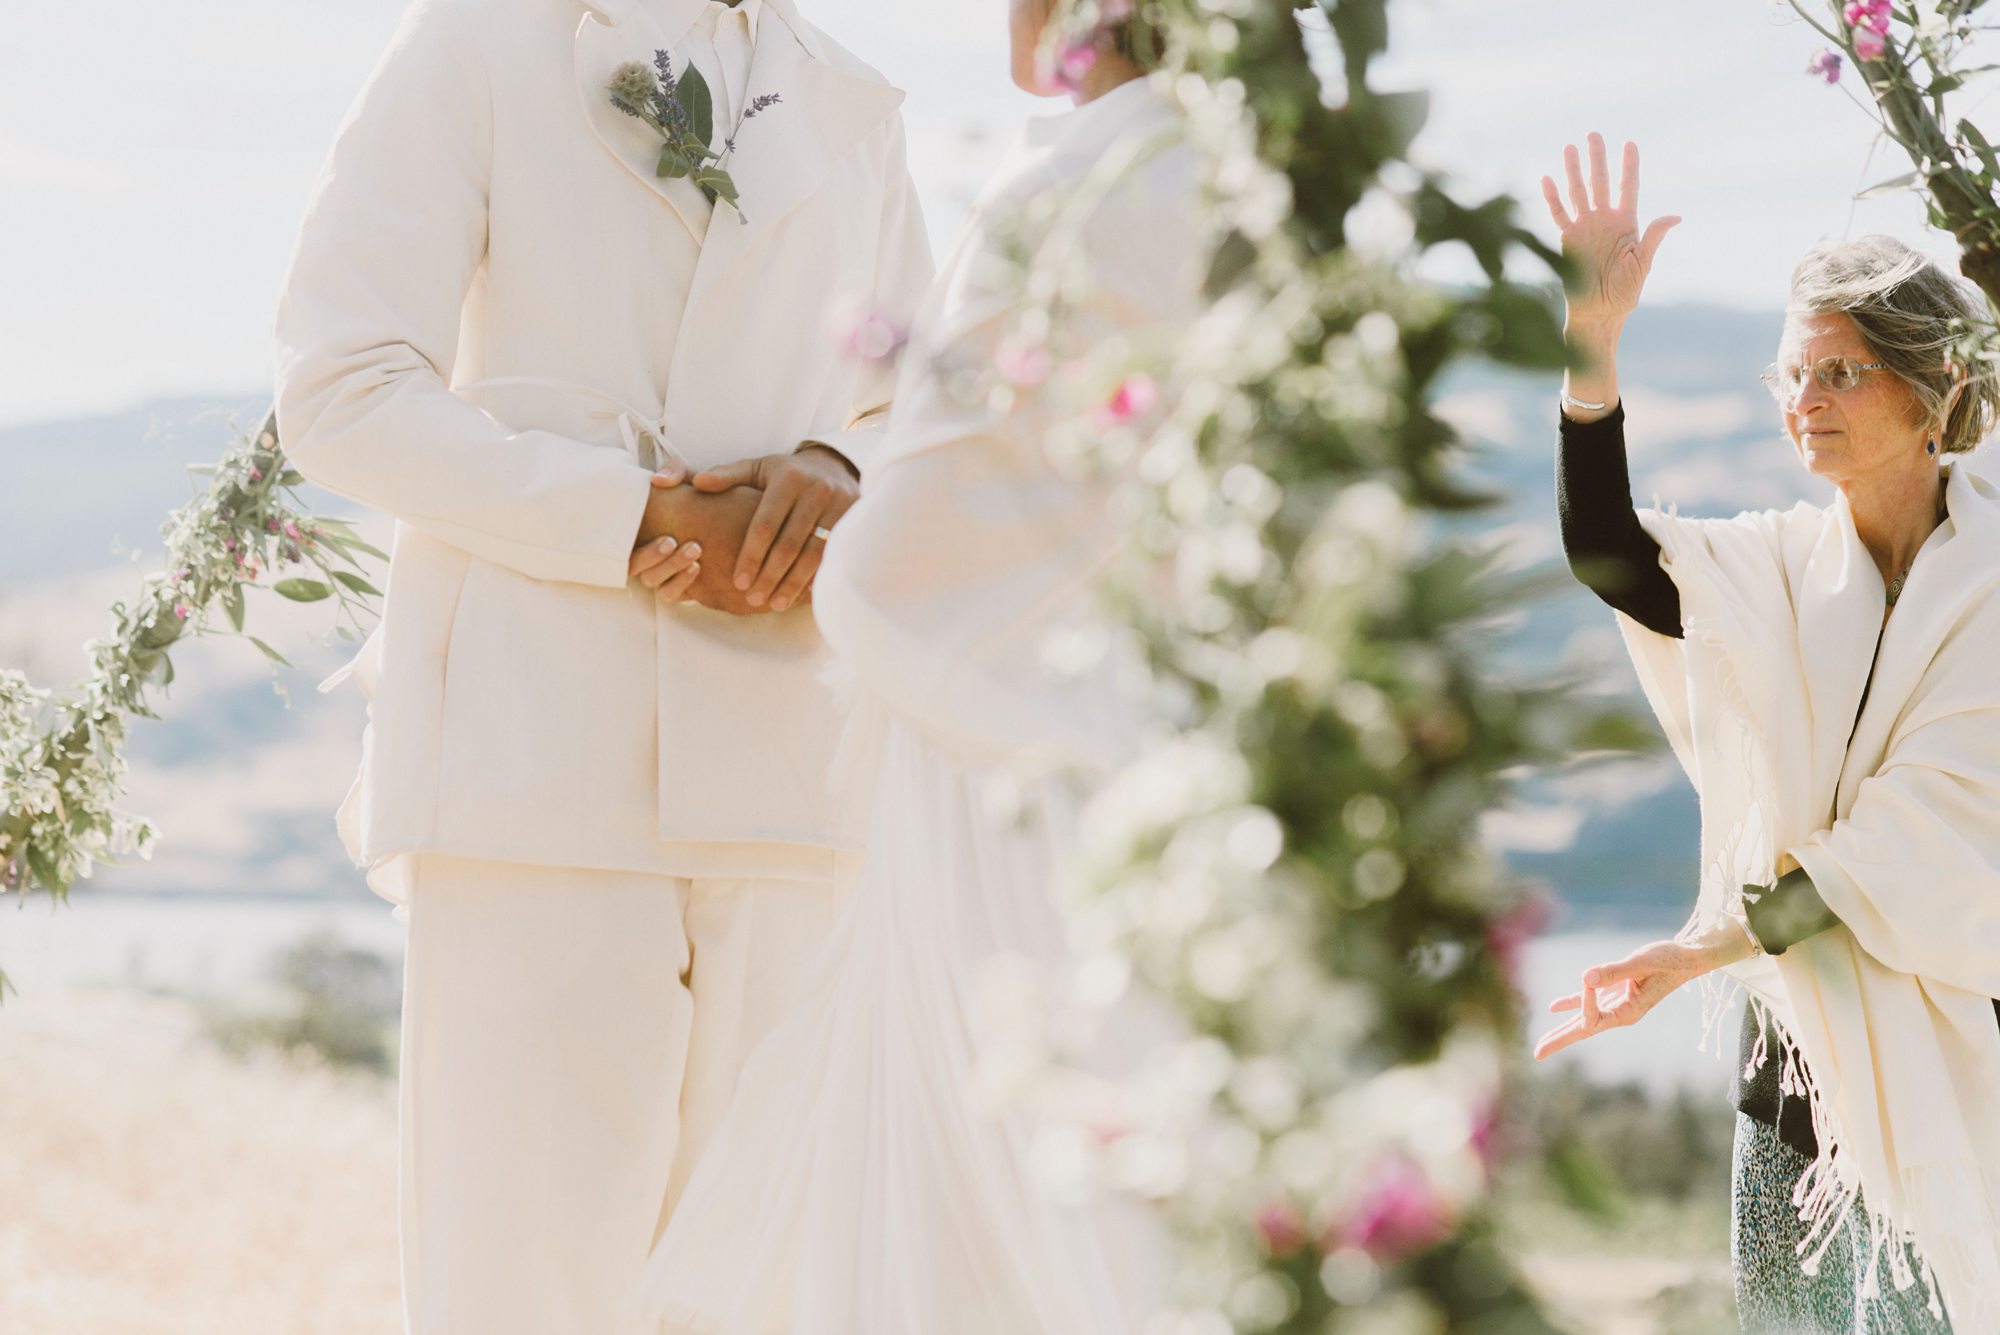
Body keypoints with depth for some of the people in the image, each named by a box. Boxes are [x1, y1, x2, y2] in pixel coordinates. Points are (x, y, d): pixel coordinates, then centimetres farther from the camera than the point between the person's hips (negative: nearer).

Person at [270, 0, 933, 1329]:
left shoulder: (853, 109, 19)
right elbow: (342, 392, -3)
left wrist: (836, 473, -5)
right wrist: (637, 522, -13)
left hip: (784, 773, 4)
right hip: (535, 761, -4)